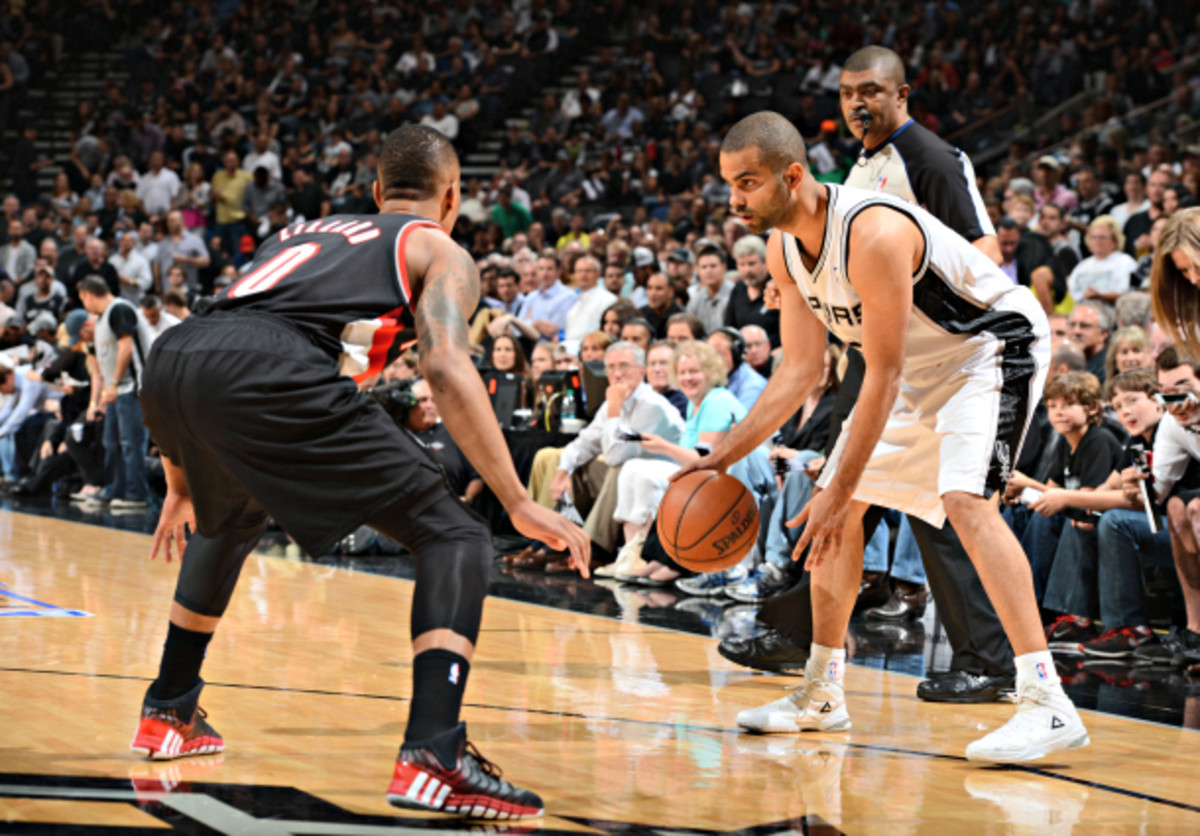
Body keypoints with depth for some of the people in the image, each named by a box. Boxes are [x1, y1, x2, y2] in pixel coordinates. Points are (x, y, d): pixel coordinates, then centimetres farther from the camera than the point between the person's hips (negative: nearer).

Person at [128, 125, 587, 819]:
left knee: (229, 520, 39)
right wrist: (519, 503, -2)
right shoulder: (439, 251, 21)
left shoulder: (303, 232, 40)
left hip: (168, 363, 7)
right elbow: (446, 366, 1)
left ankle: (169, 714, 45)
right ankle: (433, 756, -17)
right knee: (455, 538, 1)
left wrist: (182, 488, 51)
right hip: (271, 372, -7)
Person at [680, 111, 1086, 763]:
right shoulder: (784, 247, -6)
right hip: (922, 363, 10)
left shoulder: (873, 233, -33)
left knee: (965, 500, -29)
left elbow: (882, 376, -30)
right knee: (838, 511, 9)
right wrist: (726, 454, -5)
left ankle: (1046, 703, -32)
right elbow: (801, 370, 2)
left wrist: (840, 489, -29)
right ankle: (820, 696, 21)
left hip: (996, 345, -10)